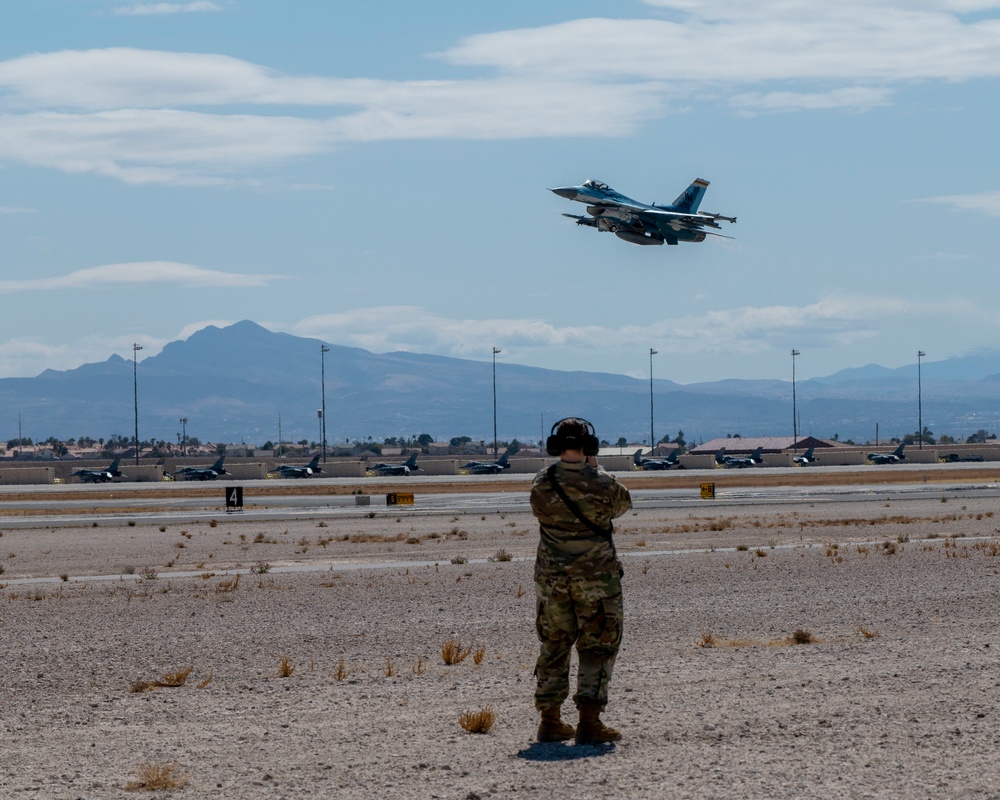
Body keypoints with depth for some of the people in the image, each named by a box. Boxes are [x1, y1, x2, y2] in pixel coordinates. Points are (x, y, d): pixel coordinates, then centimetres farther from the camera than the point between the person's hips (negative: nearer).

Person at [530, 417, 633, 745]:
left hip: (551, 579, 3)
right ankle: (589, 722, -4)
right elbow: (623, 504, 9)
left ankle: (550, 721, 15)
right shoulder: (603, 484, -12)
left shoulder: (541, 484, -5)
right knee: (597, 649, 4)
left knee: (553, 647, 14)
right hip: (596, 578, -3)